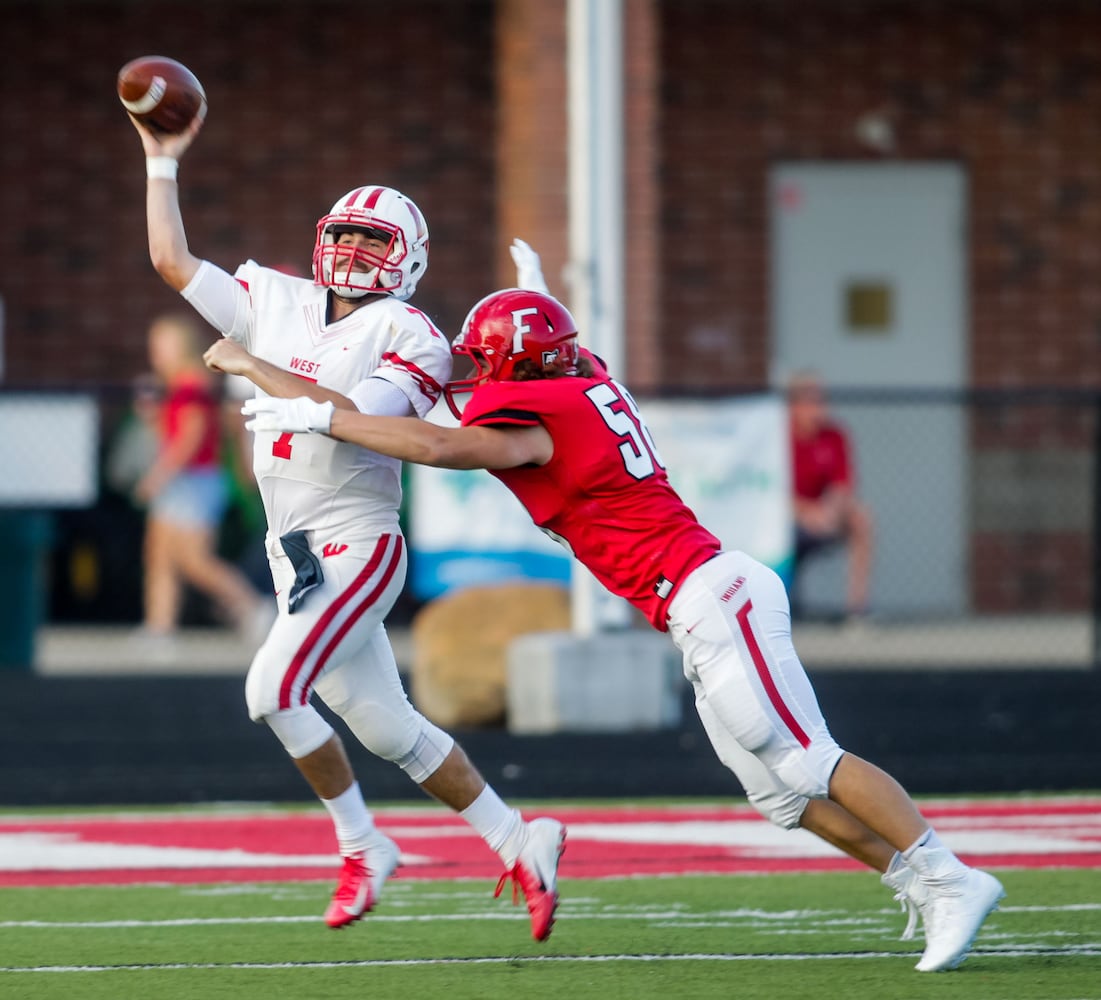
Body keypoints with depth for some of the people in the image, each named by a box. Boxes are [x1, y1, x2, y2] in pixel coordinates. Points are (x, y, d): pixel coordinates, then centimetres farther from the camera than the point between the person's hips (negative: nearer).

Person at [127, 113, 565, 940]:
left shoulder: (406, 338, -8)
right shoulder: (275, 303, 11)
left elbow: (353, 416, -23)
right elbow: (172, 261, 13)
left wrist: (254, 367, -18)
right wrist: (162, 164, 12)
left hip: (356, 542, -7)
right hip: (295, 551, 7)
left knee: (274, 688, -20)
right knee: (387, 727, 8)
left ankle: (363, 848, -6)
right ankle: (516, 841, 19)